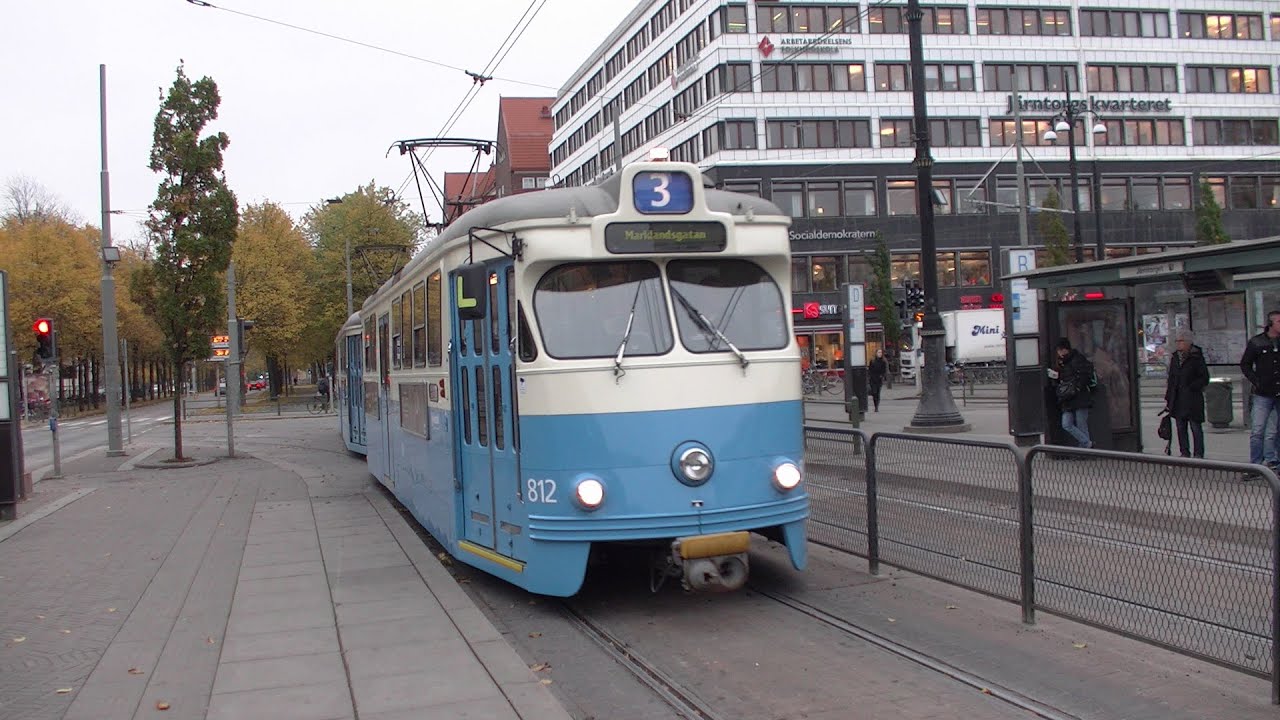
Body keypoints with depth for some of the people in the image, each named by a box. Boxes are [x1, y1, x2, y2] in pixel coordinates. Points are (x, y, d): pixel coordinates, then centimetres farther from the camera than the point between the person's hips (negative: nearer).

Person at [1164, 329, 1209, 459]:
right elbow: (1171, 379, 15)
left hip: (1193, 399, -6)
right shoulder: (1175, 357, 12)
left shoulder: (1196, 357, -6)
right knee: (1181, 427, 8)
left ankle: (1198, 454, 3)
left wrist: (1191, 387, -16)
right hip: (1178, 399, 6)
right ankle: (1185, 452, 16)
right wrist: (1168, 398, 12)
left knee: (1196, 427, -2)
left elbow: (1204, 379, -5)